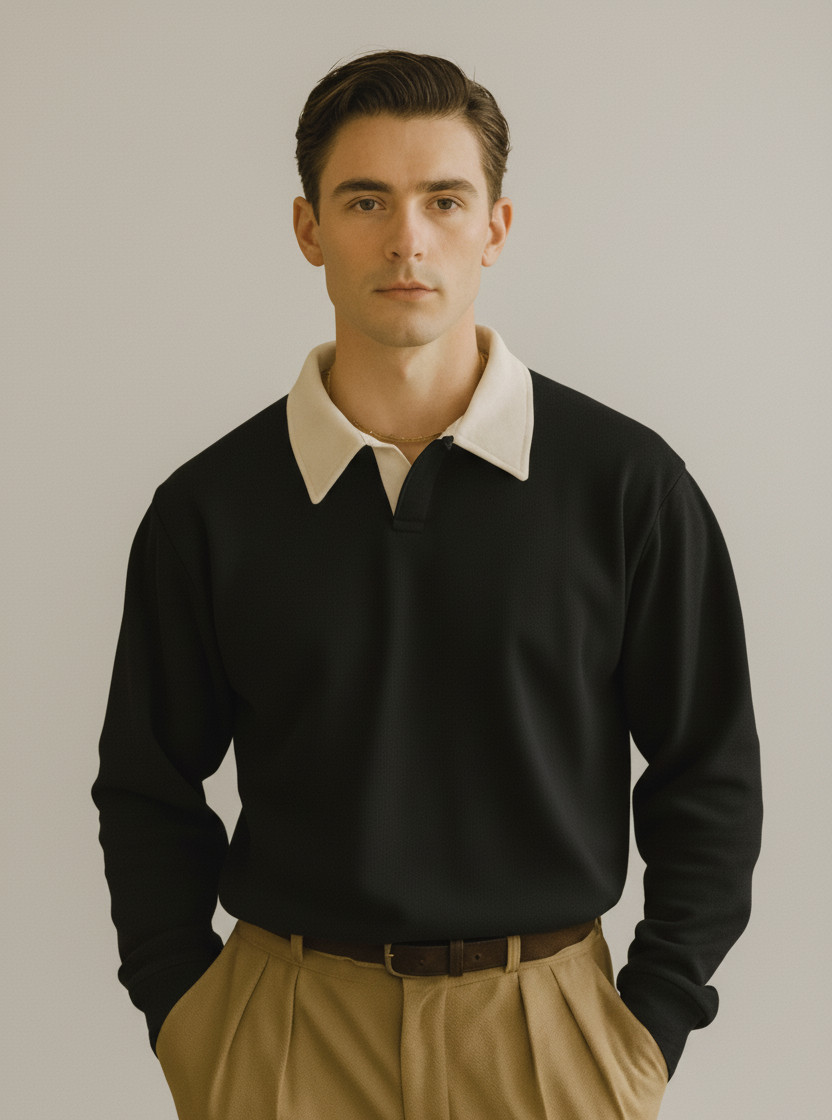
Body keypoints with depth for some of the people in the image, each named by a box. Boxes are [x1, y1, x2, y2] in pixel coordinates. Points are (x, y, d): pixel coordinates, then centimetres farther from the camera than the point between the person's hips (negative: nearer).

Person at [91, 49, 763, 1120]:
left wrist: (651, 1024, -3)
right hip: (285, 1029, 1)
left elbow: (710, 777, 0)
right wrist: (183, 1021, 0)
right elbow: (148, 794, 6)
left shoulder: (628, 482, -6)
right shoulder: (210, 507, -3)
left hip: (546, 1021, 0)